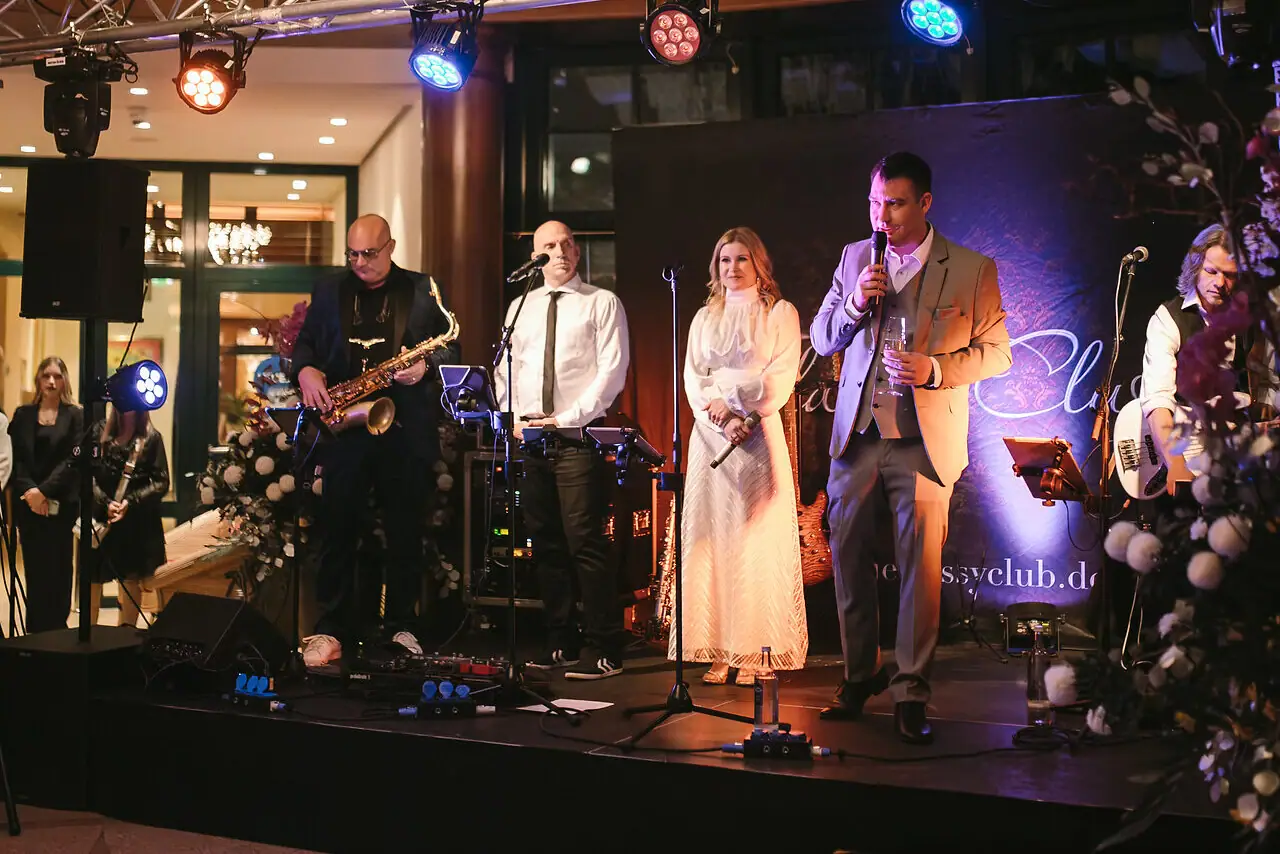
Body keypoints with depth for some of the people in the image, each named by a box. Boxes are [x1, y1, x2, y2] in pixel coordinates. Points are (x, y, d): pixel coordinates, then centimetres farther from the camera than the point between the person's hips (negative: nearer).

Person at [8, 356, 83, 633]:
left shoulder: (75, 416, 3)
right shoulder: (23, 415, 11)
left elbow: (73, 460, -6)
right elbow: (15, 458, 3)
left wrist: (44, 490, -16)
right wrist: (28, 489, -13)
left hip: (62, 504, -2)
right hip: (28, 503, 2)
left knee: (58, 567, 0)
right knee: (34, 568, 2)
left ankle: (56, 627, 6)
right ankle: (36, 629, 7)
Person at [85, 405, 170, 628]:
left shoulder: (151, 437, 0)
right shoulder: (99, 431, 2)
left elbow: (161, 482, -2)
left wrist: (131, 502, -14)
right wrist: (105, 503, -14)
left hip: (137, 521, -1)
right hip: (101, 517, 1)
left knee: (131, 579, 6)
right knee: (93, 578, 3)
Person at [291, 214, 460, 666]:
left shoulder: (423, 290, 8)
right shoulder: (328, 290, 15)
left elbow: (451, 345, 7)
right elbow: (305, 342, 15)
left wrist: (426, 366, -12)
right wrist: (305, 371, -6)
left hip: (406, 429, -1)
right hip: (344, 425, 1)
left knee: (405, 531, 3)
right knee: (337, 528, 0)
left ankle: (402, 627, 13)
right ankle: (331, 629, 6)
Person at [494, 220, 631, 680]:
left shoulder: (602, 303, 2)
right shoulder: (520, 307, 17)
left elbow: (612, 370, -7)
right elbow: (505, 370, 16)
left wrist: (568, 418, -14)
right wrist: (515, 418, -1)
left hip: (579, 435, -5)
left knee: (585, 542, -10)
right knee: (546, 543, 8)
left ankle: (602, 650, -6)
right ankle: (561, 643, 15)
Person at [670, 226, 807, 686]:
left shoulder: (780, 313, 6)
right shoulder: (704, 318, 17)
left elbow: (781, 377, -4)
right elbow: (693, 379, 7)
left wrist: (733, 404, -11)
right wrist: (724, 420, -8)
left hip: (759, 434, -4)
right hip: (710, 436, 4)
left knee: (755, 539, -6)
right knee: (711, 536, -2)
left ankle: (750, 652, -3)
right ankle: (719, 653, -1)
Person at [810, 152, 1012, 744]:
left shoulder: (973, 269, 0)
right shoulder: (855, 257, 11)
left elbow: (996, 351, 1)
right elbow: (820, 339, 12)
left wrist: (936, 368, -15)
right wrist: (854, 304, -8)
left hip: (924, 441, -4)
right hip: (857, 435, 4)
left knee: (920, 569, -4)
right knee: (848, 561, 8)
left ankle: (910, 695, 5)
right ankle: (859, 677, 24)